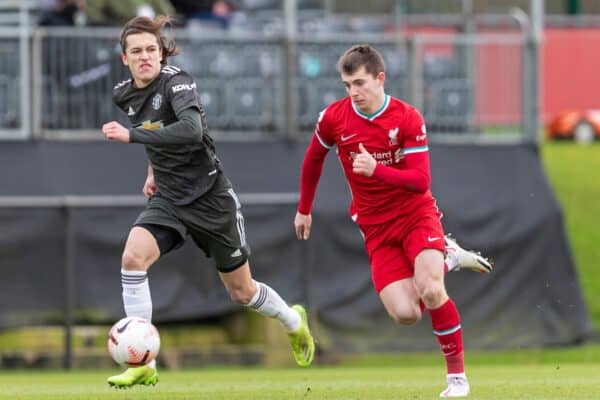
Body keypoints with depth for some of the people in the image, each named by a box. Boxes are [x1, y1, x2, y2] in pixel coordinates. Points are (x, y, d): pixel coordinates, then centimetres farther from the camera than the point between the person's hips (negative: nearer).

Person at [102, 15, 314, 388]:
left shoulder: (176, 81, -21)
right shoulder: (125, 95, 0)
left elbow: (191, 129, -40)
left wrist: (131, 135, -39)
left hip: (210, 198, -5)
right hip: (168, 199, 5)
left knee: (242, 291, 11)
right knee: (133, 257, -24)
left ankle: (294, 321, 46)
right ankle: (143, 365, -19)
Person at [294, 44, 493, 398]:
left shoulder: (408, 119, -15)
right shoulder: (334, 118, -7)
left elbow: (421, 181, -20)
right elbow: (314, 158, 13)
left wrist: (376, 170, -35)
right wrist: (304, 209, 22)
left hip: (416, 214, -3)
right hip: (376, 228, 3)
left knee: (430, 290, -26)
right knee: (405, 313, -13)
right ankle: (446, 259, 18)